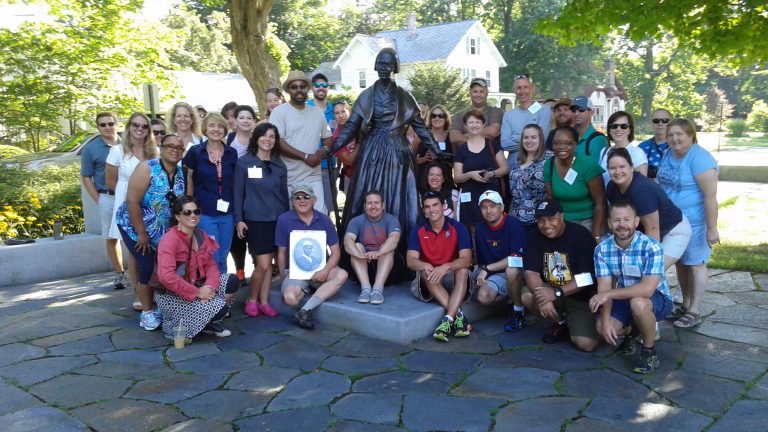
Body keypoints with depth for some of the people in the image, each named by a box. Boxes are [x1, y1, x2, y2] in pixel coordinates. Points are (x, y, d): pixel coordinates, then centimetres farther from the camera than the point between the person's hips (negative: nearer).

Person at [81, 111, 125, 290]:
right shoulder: (91, 148, 2)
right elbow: (86, 177, 3)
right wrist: (98, 201, -4)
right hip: (107, 198, -1)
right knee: (111, 237, 6)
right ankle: (119, 273, 16)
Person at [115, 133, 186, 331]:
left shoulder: (182, 172, -5)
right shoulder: (147, 168, -20)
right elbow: (132, 201, -23)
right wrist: (142, 233, -21)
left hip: (164, 230, 5)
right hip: (135, 226, -5)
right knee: (147, 267, -7)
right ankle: (147, 312, 9)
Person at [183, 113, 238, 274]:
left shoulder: (232, 153, 4)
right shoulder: (195, 152, -4)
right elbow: (188, 181, 3)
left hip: (227, 214, 3)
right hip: (204, 214, -3)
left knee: (222, 259, 11)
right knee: (212, 259, -2)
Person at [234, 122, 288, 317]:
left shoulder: (280, 166, 9)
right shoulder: (244, 162, -1)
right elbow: (238, 192, -1)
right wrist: (239, 219, -7)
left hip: (277, 219, 4)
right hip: (255, 219, -4)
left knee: (268, 263, 7)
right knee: (263, 265, -7)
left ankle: (264, 301, 17)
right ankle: (252, 299, 14)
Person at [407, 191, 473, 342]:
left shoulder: (458, 228, -6)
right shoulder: (418, 231, -1)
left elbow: (466, 260, -17)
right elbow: (410, 261, -12)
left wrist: (445, 267, -37)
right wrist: (425, 266, -35)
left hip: (451, 278, -1)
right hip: (428, 284, 1)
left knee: (463, 271, -31)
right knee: (425, 272, -31)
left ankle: (448, 319, -41)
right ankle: (458, 314, -35)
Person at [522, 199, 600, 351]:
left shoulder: (580, 235, -19)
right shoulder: (536, 237, -6)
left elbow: (587, 278, -23)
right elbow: (530, 272, -14)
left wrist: (556, 293, -29)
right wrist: (542, 298, -31)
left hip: (580, 296, -4)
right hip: (551, 290, 5)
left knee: (586, 344, -21)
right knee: (527, 296, -26)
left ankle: (573, 322, 15)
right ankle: (559, 323, 3)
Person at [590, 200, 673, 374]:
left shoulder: (651, 247, -26)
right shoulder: (602, 249, -12)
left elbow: (647, 289, -34)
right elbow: (604, 288, -13)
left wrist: (609, 294, -35)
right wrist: (605, 320, -25)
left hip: (656, 300, -4)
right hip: (624, 300, 4)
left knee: (637, 303, -37)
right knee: (601, 327, -19)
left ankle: (649, 351, -10)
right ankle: (631, 332, 17)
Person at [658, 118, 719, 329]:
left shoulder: (699, 158, -20)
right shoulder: (668, 155, 4)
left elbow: (710, 196, -21)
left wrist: (712, 228, -22)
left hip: (694, 221, -7)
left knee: (695, 264, 3)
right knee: (680, 263, 15)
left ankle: (694, 312, 13)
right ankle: (685, 305, 30)